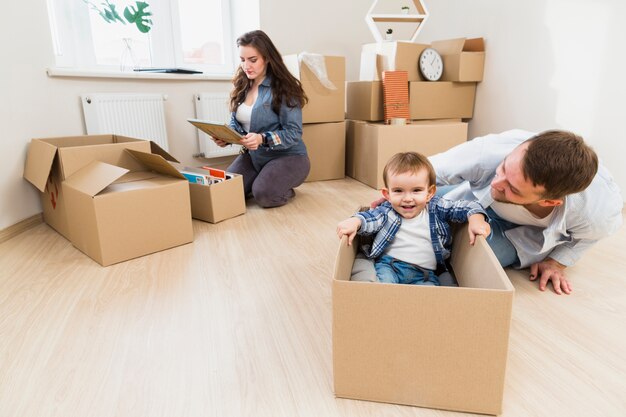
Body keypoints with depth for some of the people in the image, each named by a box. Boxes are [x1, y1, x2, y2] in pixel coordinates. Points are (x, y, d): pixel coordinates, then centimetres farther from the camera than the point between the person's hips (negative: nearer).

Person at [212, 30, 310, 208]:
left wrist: (262, 139, -34)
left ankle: (285, 188, 6)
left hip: (287, 156, -6)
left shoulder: (283, 88, -15)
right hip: (253, 156, 6)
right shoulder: (242, 86, 5)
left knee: (263, 195, -29)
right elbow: (235, 122, 12)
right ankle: (263, 179, 14)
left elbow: (294, 133, -18)